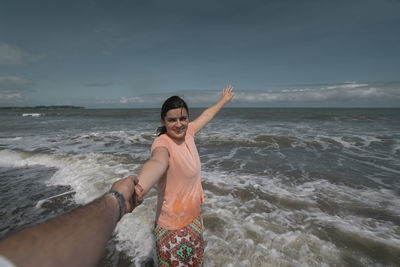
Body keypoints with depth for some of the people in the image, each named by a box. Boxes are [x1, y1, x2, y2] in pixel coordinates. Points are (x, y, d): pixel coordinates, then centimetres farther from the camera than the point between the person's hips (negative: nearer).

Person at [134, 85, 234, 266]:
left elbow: (206, 115, 12)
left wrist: (223, 101, 26)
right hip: (174, 226, -7)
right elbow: (157, 162, -48)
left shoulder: (187, 133, -5)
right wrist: (139, 188, -69)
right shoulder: (162, 142, -26)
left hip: (194, 216, 7)